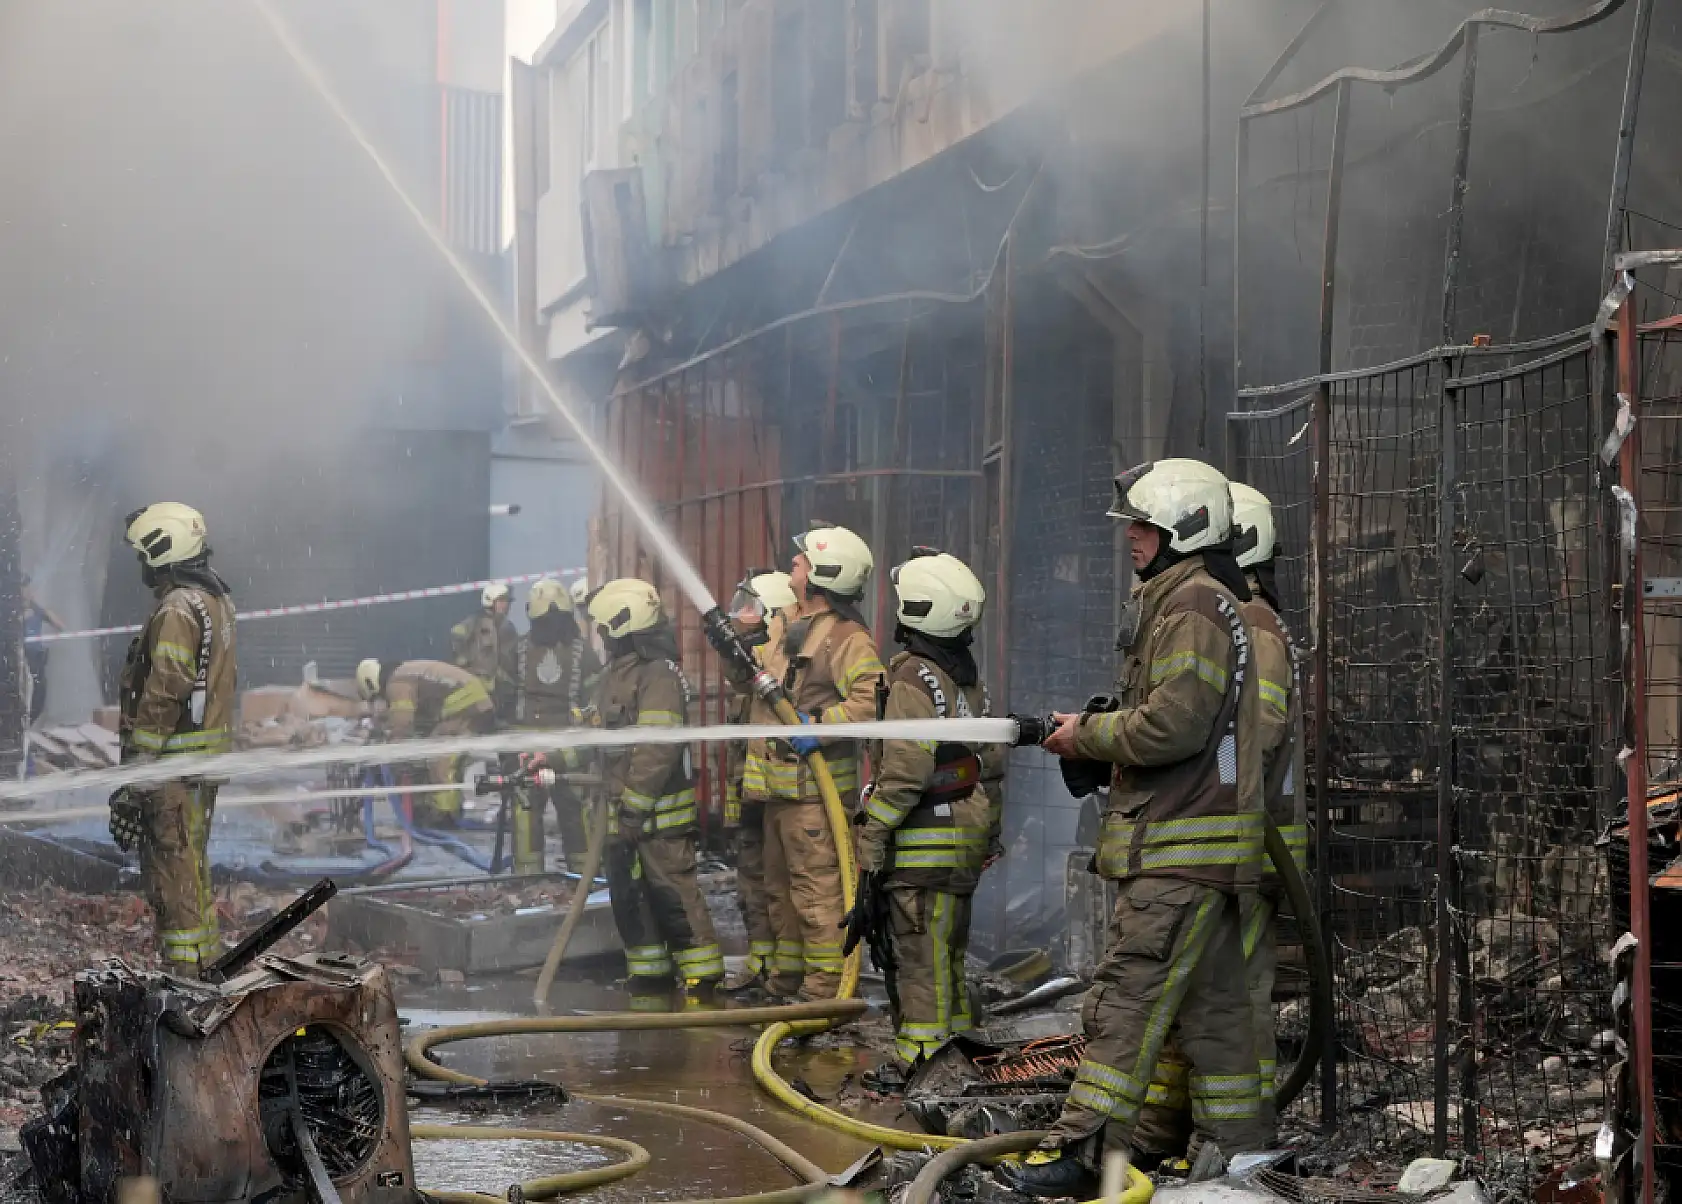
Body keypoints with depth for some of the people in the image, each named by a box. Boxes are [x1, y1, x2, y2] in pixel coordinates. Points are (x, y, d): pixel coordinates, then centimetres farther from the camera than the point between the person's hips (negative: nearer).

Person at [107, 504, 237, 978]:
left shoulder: (176, 611, -17)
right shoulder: (216, 597, 13)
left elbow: (160, 700, -21)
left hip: (175, 762, -10)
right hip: (208, 758, 10)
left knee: (174, 874, -6)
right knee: (191, 866, 19)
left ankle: (186, 973, -4)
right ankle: (208, 964, 26)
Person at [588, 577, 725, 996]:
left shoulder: (658, 675, -16)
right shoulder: (615, 675, 16)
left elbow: (658, 749, -23)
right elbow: (600, 740, 25)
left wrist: (635, 805, -23)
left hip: (661, 809, -10)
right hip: (625, 810, 10)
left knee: (674, 893, -8)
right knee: (627, 895, 13)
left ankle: (702, 978, -2)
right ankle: (650, 977, 23)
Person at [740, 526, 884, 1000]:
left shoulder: (847, 637, -14)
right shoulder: (783, 624, 15)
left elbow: (872, 697, -27)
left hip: (814, 787, -10)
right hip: (778, 783, 10)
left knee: (817, 892, -9)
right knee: (781, 890, 19)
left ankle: (825, 992, -5)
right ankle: (785, 982, 32)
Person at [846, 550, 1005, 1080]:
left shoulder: (913, 679, -14)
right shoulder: (969, 679, 14)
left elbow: (901, 778, -19)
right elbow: (992, 768, 18)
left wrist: (870, 852, -14)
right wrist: (989, 838, 23)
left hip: (922, 850, -9)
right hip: (967, 845, 9)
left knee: (918, 967, -4)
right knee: (947, 960, 17)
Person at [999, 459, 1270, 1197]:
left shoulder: (1193, 604, -13)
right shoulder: (1188, 601, 21)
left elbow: (1174, 723, -22)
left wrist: (1086, 734, -9)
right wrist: (1094, 738, 12)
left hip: (1180, 849, -11)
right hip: (1192, 845, 11)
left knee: (1128, 998, -11)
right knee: (1211, 1003, 14)